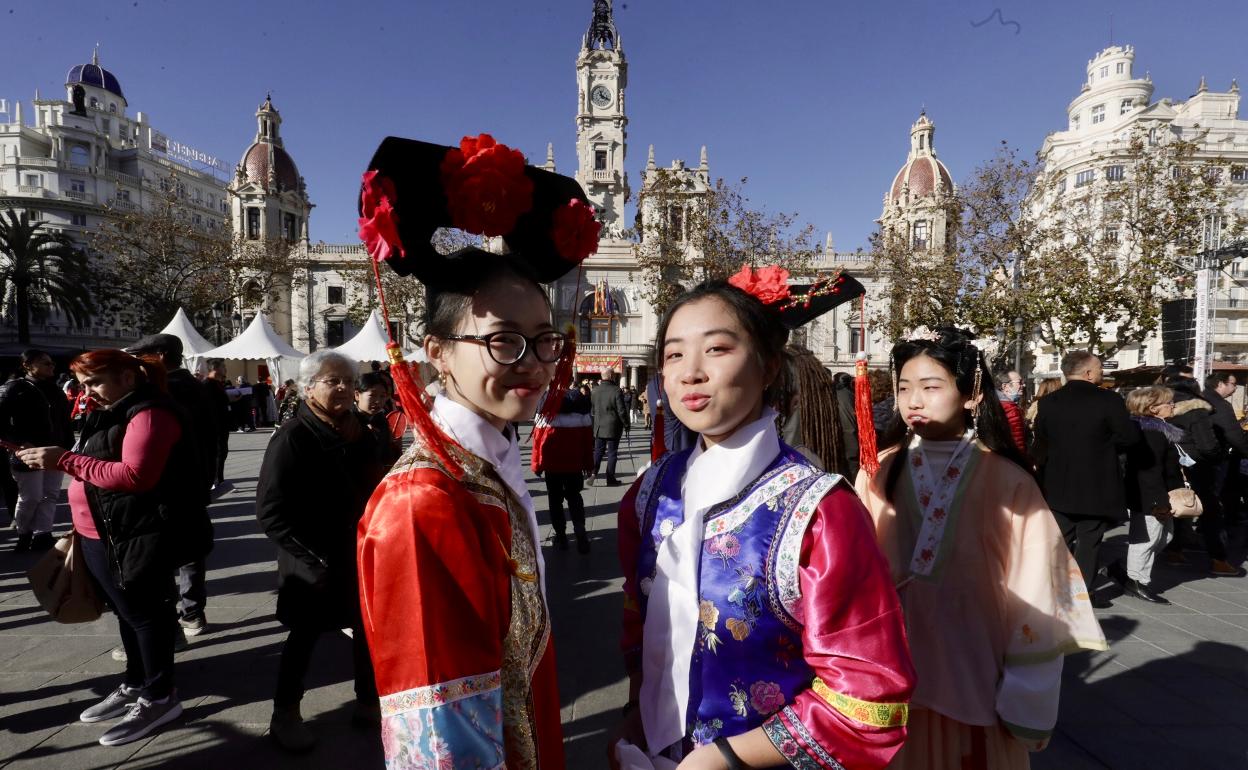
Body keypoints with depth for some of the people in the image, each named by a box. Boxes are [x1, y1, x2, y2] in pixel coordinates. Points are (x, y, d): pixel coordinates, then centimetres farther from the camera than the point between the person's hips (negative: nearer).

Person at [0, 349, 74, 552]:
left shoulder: (56, 391, 14)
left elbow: (66, 423, 17)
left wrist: (70, 448, 11)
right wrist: (19, 443, -17)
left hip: (55, 453, 5)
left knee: (50, 495, 5)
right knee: (31, 497, 2)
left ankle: (42, 535, 12)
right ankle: (24, 534, 22)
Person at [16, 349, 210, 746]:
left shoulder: (150, 413, -17)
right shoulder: (115, 413, 17)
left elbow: (135, 476, -27)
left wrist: (65, 460, -24)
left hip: (137, 537, -9)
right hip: (104, 536, 10)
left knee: (144, 613, 1)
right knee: (128, 612, 18)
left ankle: (159, 697, 13)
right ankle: (135, 685, 31)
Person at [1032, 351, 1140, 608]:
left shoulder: (1048, 402, -1)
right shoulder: (1109, 400, -12)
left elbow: (1041, 441, 4)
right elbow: (1130, 437, -11)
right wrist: (1104, 446, 7)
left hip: (1058, 484, 4)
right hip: (1096, 485, -3)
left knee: (1061, 538, 13)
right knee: (1089, 540, 6)